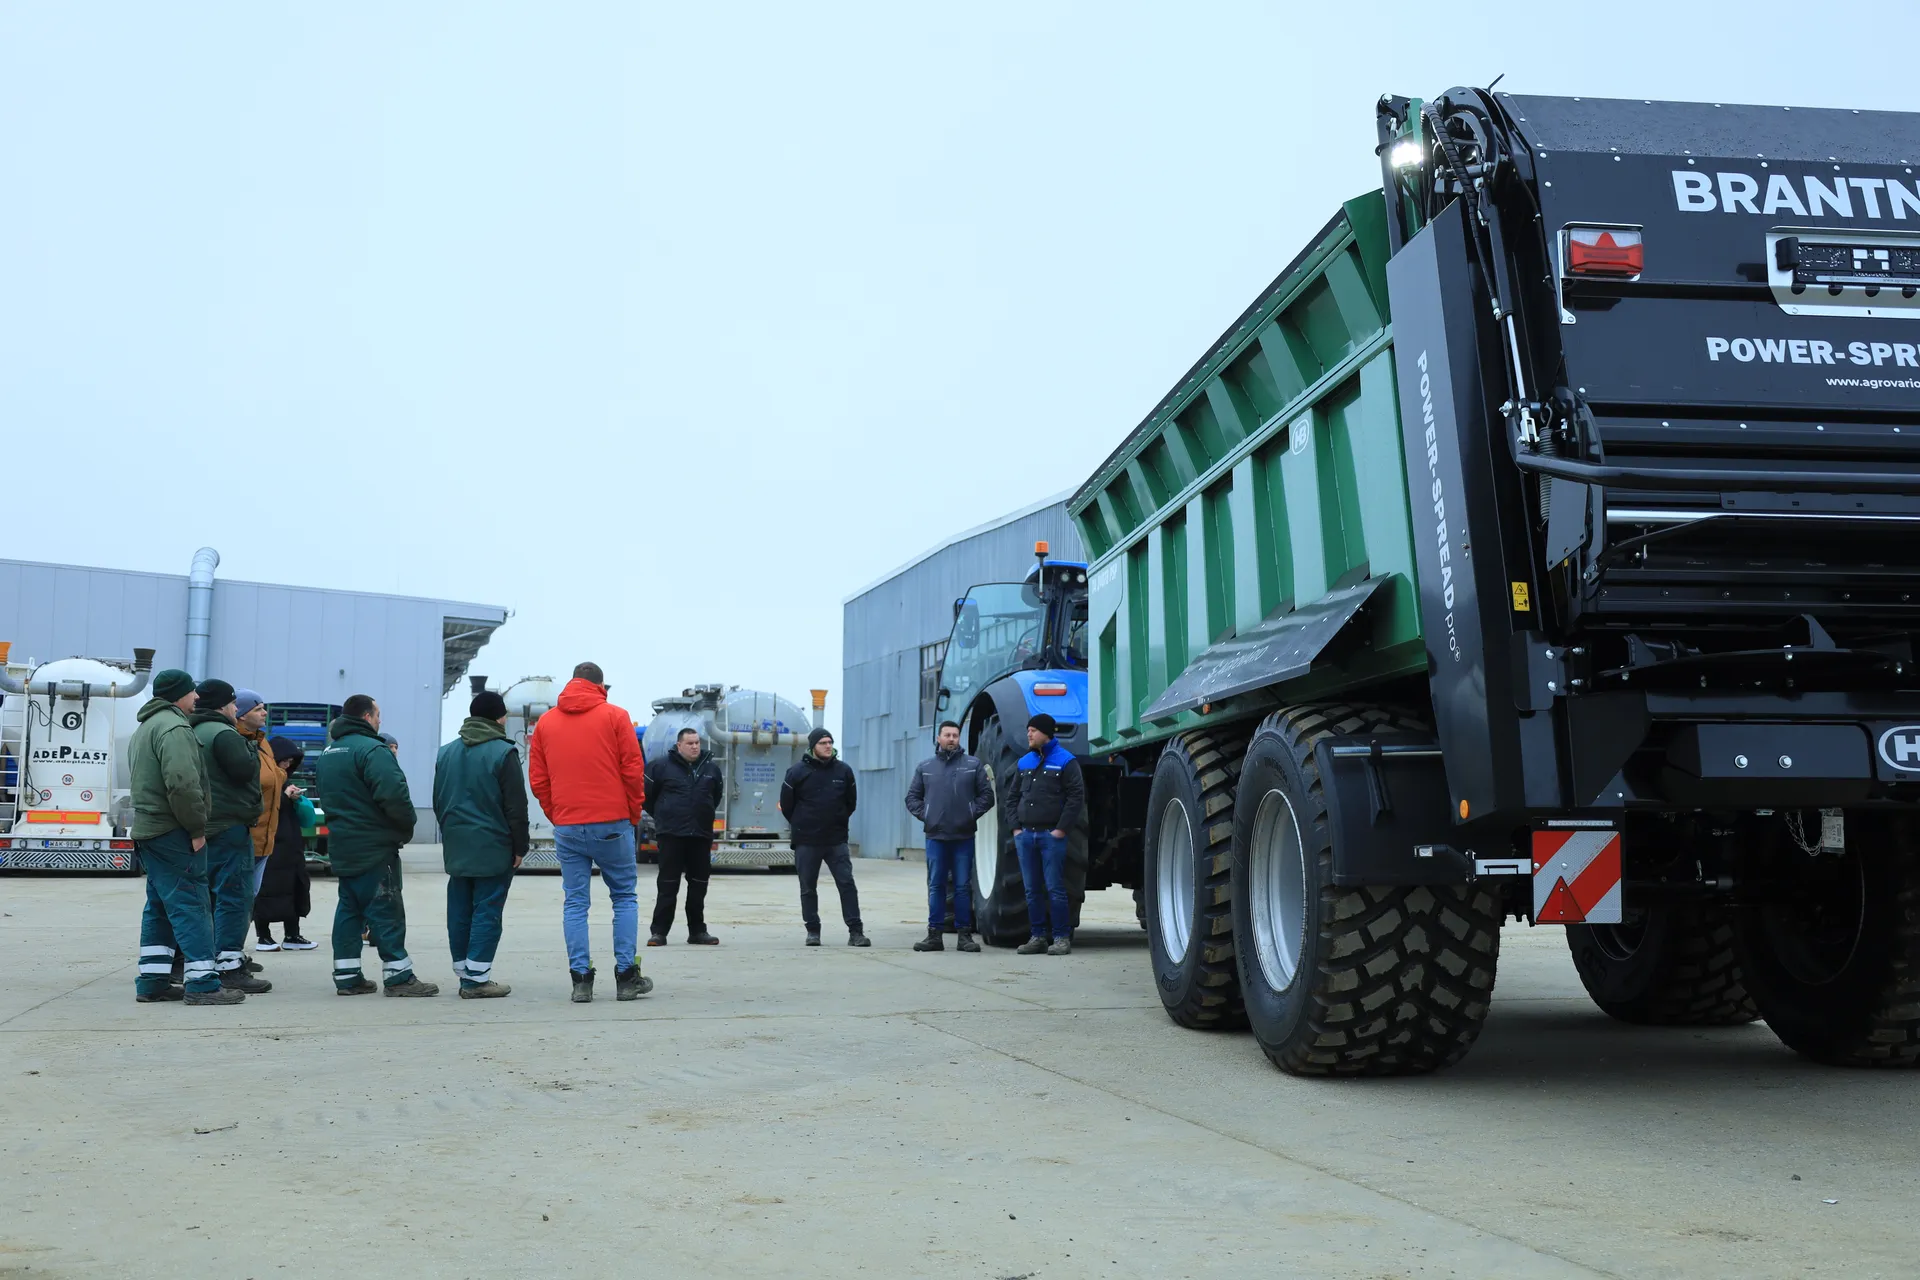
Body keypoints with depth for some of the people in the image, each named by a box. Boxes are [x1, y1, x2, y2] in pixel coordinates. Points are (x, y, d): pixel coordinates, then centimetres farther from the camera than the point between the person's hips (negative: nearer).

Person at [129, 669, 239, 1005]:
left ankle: (152, 982, 15)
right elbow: (183, 782, -25)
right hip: (173, 833, -10)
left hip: (148, 828, 10)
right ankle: (202, 983, -11)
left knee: (160, 906, 13)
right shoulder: (174, 727, -13)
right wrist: (197, 827, -17)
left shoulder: (145, 728, 22)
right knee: (190, 905, -9)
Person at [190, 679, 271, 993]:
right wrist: (251, 752, 0)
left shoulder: (194, 734, 18)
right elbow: (246, 771, -17)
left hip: (204, 826, 10)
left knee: (211, 895, 16)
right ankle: (230, 967, -12)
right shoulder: (223, 734, -14)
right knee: (235, 896, -9)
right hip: (230, 826, -10)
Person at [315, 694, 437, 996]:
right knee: (385, 910, -5)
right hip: (375, 846, -9)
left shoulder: (327, 753, 15)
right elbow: (394, 794, -25)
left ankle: (346, 976, 14)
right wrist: (407, 827, -10)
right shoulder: (372, 750, -17)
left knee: (349, 908, 13)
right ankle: (398, 976, -3)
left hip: (341, 844, 9)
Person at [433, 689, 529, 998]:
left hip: (456, 848, 6)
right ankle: (476, 978, -5)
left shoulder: (446, 753, 12)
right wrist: (519, 846, -4)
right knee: (487, 911, -3)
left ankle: (464, 972, 15)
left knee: (459, 912, 10)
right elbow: (516, 806, -12)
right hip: (493, 848, -6)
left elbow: (438, 803, 17)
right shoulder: (503, 752, -10)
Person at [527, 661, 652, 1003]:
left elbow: (537, 779, 8)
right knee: (624, 897, 7)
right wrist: (634, 814, 7)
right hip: (612, 824, -3)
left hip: (566, 827, 3)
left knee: (575, 902, 7)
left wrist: (556, 817, 15)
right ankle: (626, 977, 6)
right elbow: (633, 770, -4)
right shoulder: (615, 716, -1)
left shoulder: (545, 722, 9)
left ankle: (581, 979, 3)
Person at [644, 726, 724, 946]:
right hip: (671, 835, -4)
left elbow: (716, 796, 25)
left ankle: (697, 930, 17)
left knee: (699, 884, 9)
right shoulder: (662, 765, -4)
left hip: (701, 835, 4)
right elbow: (647, 794, 4)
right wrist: (662, 816, 11)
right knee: (667, 885, -3)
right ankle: (659, 932, 2)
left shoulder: (710, 768, 8)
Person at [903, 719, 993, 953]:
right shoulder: (925, 767, 10)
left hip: (964, 837, -1)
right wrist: (924, 814, 0)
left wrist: (972, 813, -6)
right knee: (936, 886, 4)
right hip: (935, 837, 1)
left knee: (963, 887, 3)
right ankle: (934, 934, 9)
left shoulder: (973, 765, 5)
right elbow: (912, 797, 13)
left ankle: (964, 934, 9)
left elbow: (986, 795, 5)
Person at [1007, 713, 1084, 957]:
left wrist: (1061, 829, -13)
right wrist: (1016, 827, 7)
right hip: (1025, 836, 6)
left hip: (1052, 836, -6)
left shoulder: (1065, 761, -3)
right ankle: (1038, 937, 15)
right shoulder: (1024, 762, 14)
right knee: (1032, 890, 8)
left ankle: (1061, 938, 2)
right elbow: (1013, 797, 19)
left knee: (1054, 888, -5)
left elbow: (1076, 797, -8)